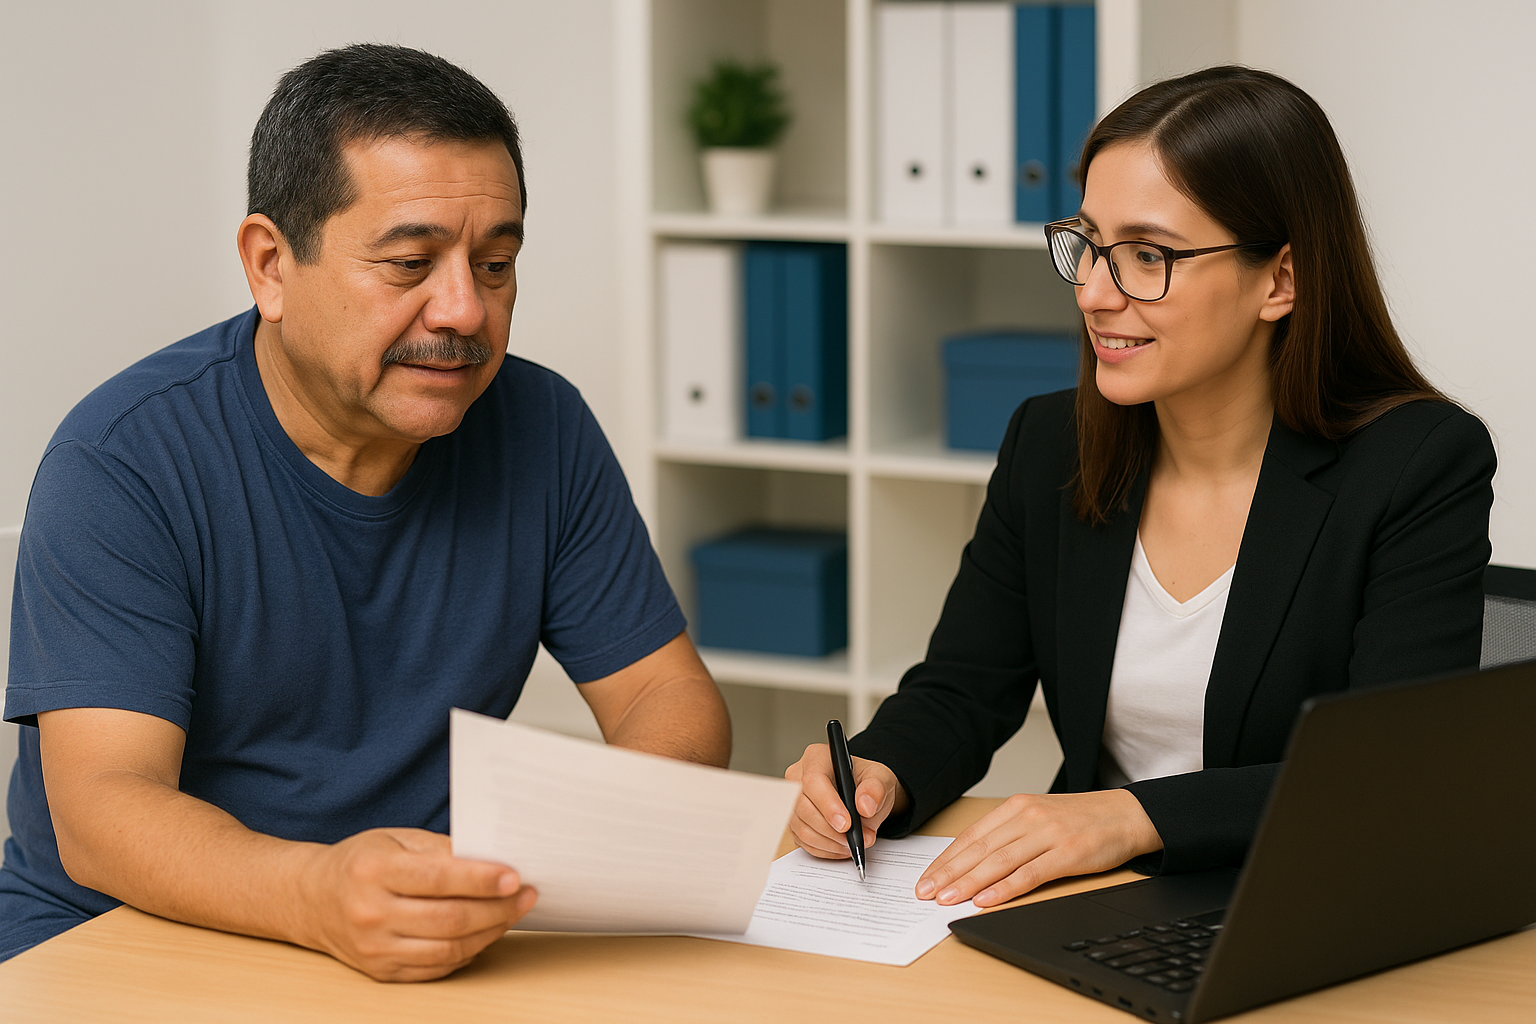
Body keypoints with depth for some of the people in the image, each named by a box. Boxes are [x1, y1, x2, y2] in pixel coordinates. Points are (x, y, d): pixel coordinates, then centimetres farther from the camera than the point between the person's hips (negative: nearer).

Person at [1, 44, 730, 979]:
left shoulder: (540, 429, 0)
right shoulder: (121, 463, -13)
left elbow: (670, 694, 3)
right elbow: (101, 814, -21)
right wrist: (319, 895, -41)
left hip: (442, 943, 3)